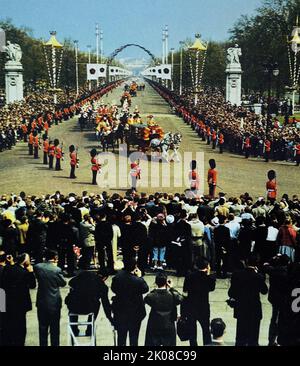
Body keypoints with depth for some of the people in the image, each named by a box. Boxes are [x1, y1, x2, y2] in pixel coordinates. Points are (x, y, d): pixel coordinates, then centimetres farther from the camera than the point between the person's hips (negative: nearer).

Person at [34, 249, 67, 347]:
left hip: (42, 302, 2)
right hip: (54, 303, -2)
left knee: (43, 327, 13)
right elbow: (63, 283, -2)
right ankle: (55, 344, 16)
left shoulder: (38, 267, -7)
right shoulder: (57, 269, -16)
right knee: (55, 328, 10)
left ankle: (43, 344, 19)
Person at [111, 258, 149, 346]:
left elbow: (113, 289, 0)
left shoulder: (117, 277, -16)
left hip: (120, 312, 3)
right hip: (135, 312, -3)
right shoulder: (138, 281, -28)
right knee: (134, 335, 15)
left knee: (121, 334, 19)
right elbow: (146, 289, -8)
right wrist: (140, 276, -3)